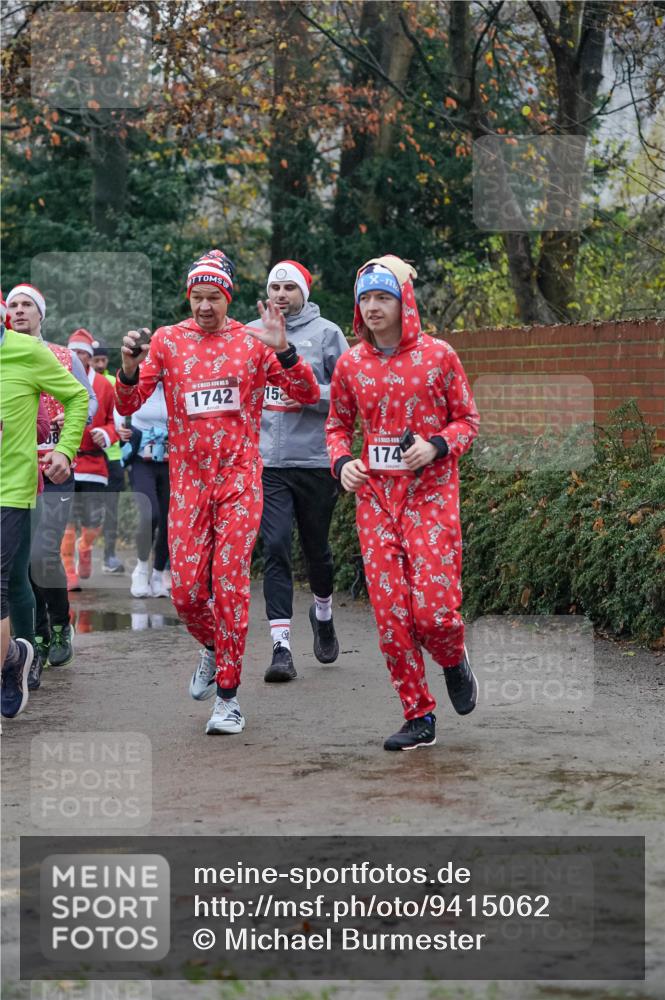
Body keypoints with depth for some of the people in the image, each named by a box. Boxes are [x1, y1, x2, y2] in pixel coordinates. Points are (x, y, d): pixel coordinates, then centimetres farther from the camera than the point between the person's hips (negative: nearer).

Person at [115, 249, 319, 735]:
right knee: (186, 590, -1)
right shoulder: (168, 340, 5)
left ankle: (228, 695, 0)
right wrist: (130, 367, -18)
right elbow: (128, 406, 3)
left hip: (239, 479, -2)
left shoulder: (253, 341, 2)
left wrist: (282, 348, -17)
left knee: (230, 584, -8)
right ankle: (213, 648, 32)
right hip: (188, 478, 2)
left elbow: (309, 394, -2)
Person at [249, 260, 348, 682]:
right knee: (276, 548, -8)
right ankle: (281, 646, -9)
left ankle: (324, 616, 41)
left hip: (316, 460, -1)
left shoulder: (326, 333, 0)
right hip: (266, 461, 1)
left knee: (316, 547, 13)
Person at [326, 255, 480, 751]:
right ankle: (419, 718, 11)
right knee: (391, 615, -1)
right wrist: (342, 461, -2)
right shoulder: (350, 364, 7)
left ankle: (455, 662, 23)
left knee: (433, 610, -13)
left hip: (431, 496, -3)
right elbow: (338, 424, 18)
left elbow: (467, 418, 4)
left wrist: (437, 446, -14)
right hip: (374, 498, 3)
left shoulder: (438, 355, -2)